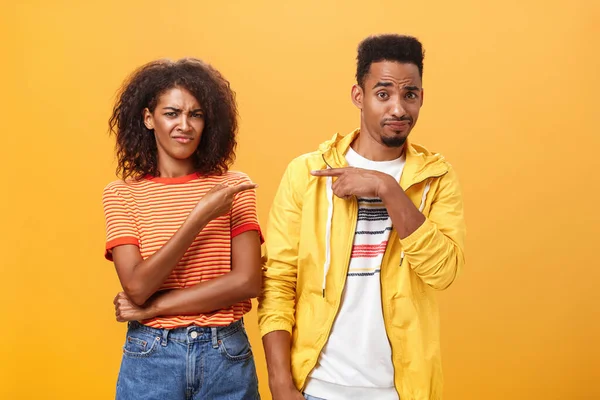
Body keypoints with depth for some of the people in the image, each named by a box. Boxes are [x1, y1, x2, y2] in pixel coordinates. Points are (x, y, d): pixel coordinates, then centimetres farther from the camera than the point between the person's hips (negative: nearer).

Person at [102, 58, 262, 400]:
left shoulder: (233, 186, -1)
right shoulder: (121, 194, -1)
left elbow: (247, 281, -11)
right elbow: (137, 287, -13)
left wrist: (152, 308, -13)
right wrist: (200, 216, -19)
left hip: (226, 356, 0)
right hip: (150, 358, 0)